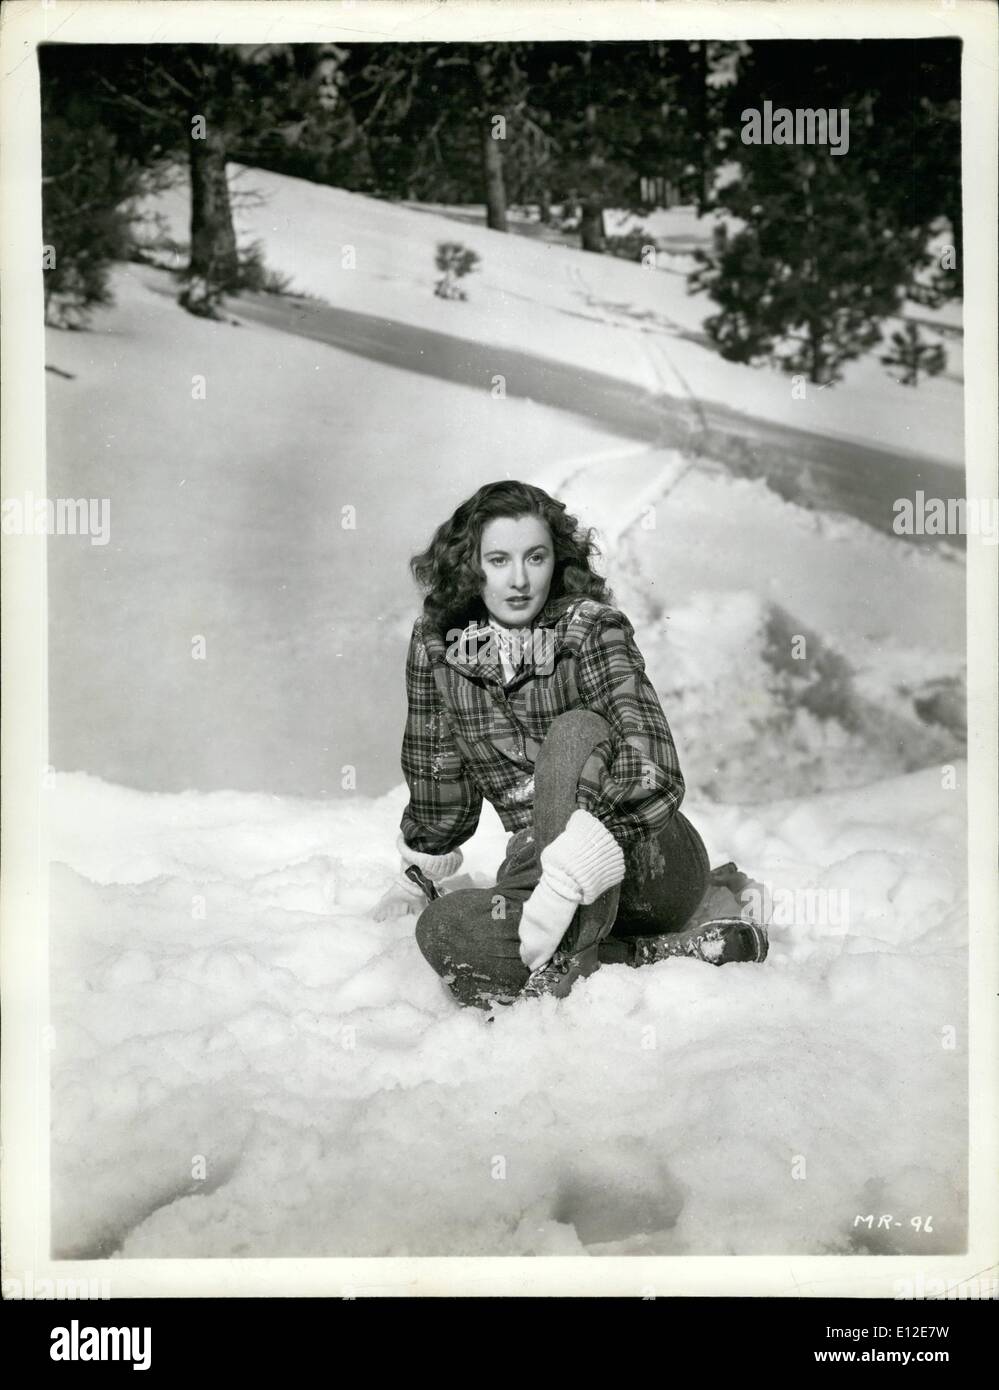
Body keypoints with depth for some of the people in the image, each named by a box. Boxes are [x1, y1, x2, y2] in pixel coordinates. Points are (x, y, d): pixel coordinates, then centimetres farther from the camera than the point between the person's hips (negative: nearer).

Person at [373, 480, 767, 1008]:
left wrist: (568, 874, -41)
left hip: (651, 860, -3)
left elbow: (653, 768, -30)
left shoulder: (591, 628, -14)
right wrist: (416, 876, 20)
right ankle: (674, 950, -23)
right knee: (445, 931, -28)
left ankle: (573, 959, -31)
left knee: (575, 733, -30)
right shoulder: (436, 645, -1)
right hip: (538, 862, 4)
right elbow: (438, 777, 15)